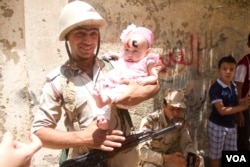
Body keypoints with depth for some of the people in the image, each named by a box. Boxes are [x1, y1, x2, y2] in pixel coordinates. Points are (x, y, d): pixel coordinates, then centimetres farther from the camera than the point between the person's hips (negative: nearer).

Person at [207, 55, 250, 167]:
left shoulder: (233, 86, 1)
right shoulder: (215, 88, -22)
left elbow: (234, 103, 9)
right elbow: (222, 110, -26)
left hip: (231, 126, 7)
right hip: (217, 126, -7)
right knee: (216, 155, 11)